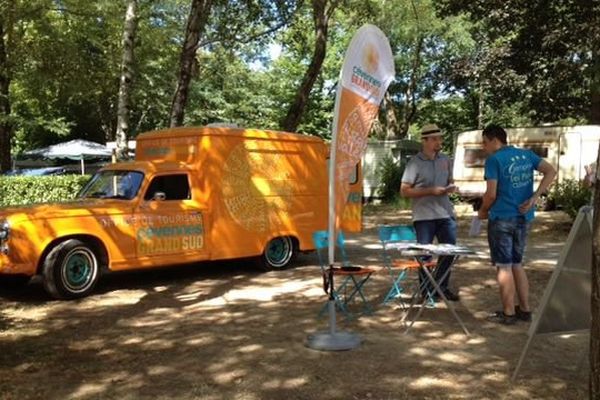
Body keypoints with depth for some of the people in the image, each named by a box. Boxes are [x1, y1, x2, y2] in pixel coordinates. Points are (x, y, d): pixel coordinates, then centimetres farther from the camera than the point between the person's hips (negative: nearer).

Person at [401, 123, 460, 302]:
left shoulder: (445, 160, 9)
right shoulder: (415, 163, -9)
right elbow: (404, 191, -12)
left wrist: (451, 187, -3)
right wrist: (431, 191, -19)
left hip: (445, 213, 6)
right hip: (424, 215, -6)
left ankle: (441, 287, 28)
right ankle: (426, 291, 17)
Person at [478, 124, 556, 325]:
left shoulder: (494, 159, -11)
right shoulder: (526, 154, 9)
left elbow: (491, 194, -15)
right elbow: (551, 171, 1)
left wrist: (482, 211, 3)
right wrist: (534, 198, -3)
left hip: (501, 219, -7)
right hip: (523, 218, 7)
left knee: (504, 266, 2)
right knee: (517, 264, 17)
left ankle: (508, 313, 9)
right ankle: (525, 309, 21)